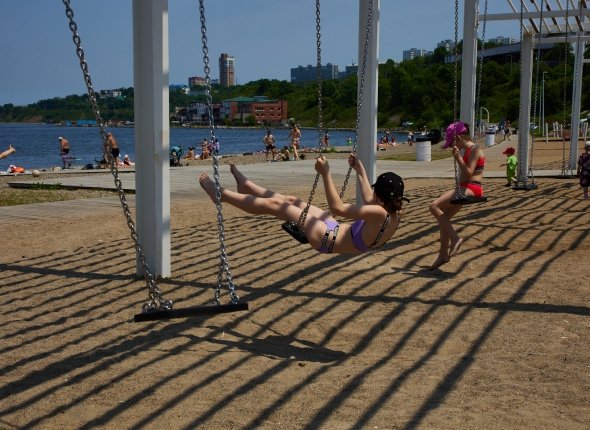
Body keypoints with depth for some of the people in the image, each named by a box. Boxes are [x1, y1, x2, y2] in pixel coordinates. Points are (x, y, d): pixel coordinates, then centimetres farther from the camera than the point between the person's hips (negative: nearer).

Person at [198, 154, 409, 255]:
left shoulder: (380, 213, -34)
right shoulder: (395, 213, -8)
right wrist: (360, 171, 20)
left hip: (327, 238, -8)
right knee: (292, 201, 19)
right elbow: (369, 201, 13)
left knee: (274, 204, -2)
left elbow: (337, 207, -35)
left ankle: (220, 193, 12)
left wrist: (325, 173, -32)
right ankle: (245, 185, 38)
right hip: (338, 231, 8)